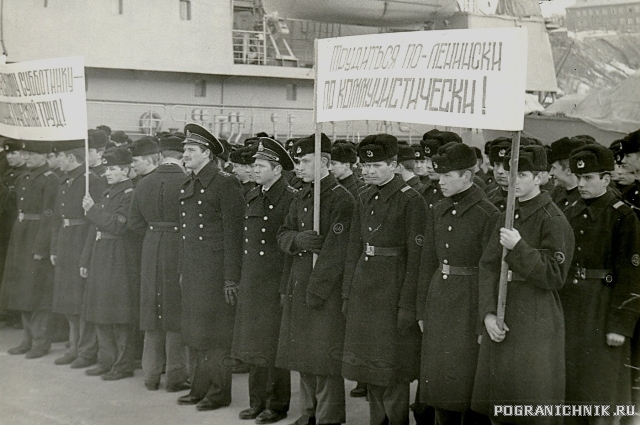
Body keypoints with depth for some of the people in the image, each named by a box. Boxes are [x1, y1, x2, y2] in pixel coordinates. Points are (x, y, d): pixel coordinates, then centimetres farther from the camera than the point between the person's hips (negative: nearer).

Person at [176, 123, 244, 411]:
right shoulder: (188, 185, 14)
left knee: (216, 333, -1)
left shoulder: (225, 184, -11)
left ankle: (219, 392, 9)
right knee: (194, 332, 13)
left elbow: (234, 234, -14)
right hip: (192, 270, 8)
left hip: (215, 269, -8)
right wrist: (182, 269, 16)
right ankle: (200, 388, 23)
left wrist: (230, 278, -17)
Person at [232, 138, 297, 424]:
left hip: (276, 281, -8)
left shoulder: (290, 198, -11)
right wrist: (242, 278, 14)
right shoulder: (252, 196, 12)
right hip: (251, 280, 8)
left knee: (273, 344, 0)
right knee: (254, 342, 13)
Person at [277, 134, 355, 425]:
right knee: (303, 354, 15)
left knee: (325, 357, -1)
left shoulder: (341, 199, -12)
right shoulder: (301, 198, 13)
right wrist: (297, 239, -13)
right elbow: (283, 236, 10)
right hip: (297, 286, 8)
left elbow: (334, 251, -17)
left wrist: (316, 289, -19)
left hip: (327, 288, -8)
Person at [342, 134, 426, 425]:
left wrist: (407, 305, -16)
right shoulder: (366, 198, 10)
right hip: (363, 287, 7)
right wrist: (347, 294, 10)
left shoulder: (411, 201, -11)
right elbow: (354, 247, 13)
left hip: (393, 288, -7)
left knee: (392, 370, 0)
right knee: (368, 362, 14)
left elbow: (416, 256, -14)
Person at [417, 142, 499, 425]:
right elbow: (428, 263, 12)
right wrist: (422, 311, 10)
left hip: (469, 303, -6)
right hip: (438, 299, 6)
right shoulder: (438, 212, 8)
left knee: (465, 380, 2)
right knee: (437, 378, 13)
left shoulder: (488, 214, -12)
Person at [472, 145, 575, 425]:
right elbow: (488, 266, 6)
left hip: (535, 325, -6)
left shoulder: (553, 221, -9)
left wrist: (519, 247, -23)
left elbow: (553, 277, -12)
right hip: (500, 322, 7)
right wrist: (488, 313, -7)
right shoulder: (507, 216, 12)